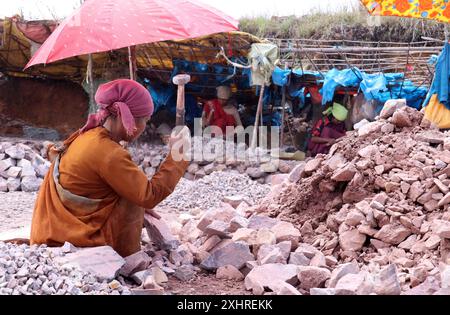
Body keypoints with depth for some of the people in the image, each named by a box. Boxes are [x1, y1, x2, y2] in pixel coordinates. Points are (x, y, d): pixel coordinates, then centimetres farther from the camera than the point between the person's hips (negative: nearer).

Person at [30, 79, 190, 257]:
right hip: (78, 240, -9)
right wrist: (177, 156, -10)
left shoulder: (87, 136, 5)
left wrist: (139, 207, 7)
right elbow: (149, 195, -17)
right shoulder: (107, 153, -22)